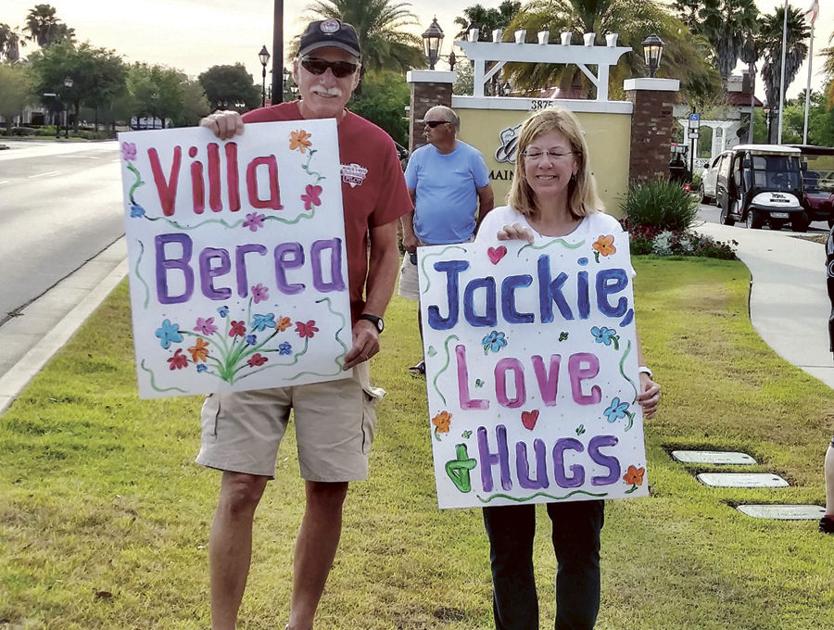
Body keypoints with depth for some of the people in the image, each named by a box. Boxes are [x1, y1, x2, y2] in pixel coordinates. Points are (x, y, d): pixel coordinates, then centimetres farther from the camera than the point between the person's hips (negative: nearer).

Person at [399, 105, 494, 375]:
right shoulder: (419, 157, 2)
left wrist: (479, 234, 6)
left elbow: (487, 198, 4)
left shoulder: (471, 157, -3)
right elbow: (407, 197, 4)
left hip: (462, 245, -2)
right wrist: (408, 234, -6)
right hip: (423, 244, 2)